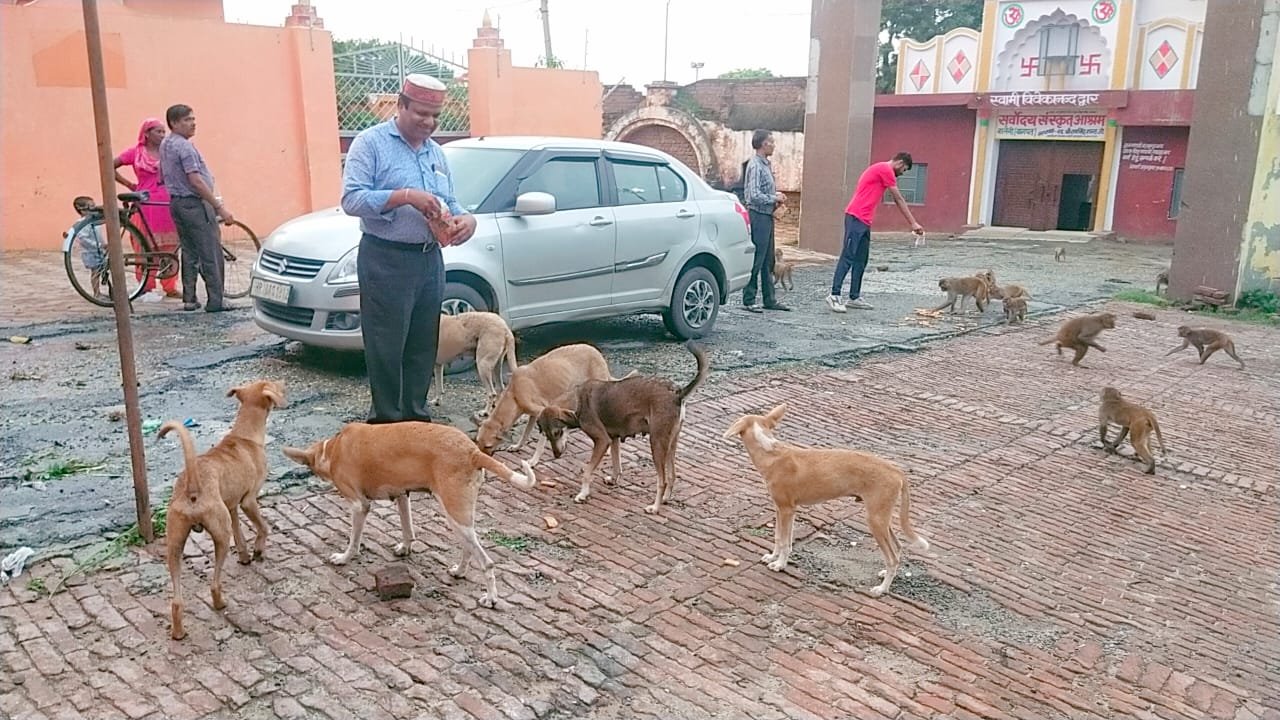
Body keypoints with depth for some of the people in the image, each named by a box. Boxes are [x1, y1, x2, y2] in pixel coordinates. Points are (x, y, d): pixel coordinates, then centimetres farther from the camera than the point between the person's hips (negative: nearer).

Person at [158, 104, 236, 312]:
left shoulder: (165, 145, 14)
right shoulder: (184, 147, -17)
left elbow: (162, 177, 23)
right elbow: (196, 181, -23)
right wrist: (220, 207, -22)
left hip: (176, 202, 10)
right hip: (194, 204, -10)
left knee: (189, 252, 13)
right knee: (211, 254, -5)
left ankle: (189, 299, 13)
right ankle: (215, 301, -4)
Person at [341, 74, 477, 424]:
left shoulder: (436, 152, 15)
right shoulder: (371, 142, -5)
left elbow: (450, 203, 17)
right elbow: (352, 199, -15)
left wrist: (466, 219, -7)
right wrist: (405, 196, -24)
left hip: (430, 260, 7)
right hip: (385, 260, -6)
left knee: (423, 345, 12)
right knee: (386, 347, 0)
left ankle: (415, 414, 24)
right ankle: (386, 419, 10)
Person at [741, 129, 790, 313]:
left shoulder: (766, 164, 16)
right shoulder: (755, 165, -15)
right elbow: (754, 195, -22)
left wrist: (775, 198, 8)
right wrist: (774, 198, -11)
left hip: (767, 216, 10)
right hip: (758, 216, -10)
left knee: (767, 261, 13)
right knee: (755, 260, -5)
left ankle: (769, 299, 20)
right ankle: (748, 301, 1)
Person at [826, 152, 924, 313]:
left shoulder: (881, 169, 24)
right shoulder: (886, 170, -6)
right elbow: (899, 200, -6)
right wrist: (913, 223, -2)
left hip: (864, 221, 10)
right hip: (857, 218, -10)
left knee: (861, 260, 10)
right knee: (848, 257, -13)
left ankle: (854, 297, 12)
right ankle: (834, 295, -15)